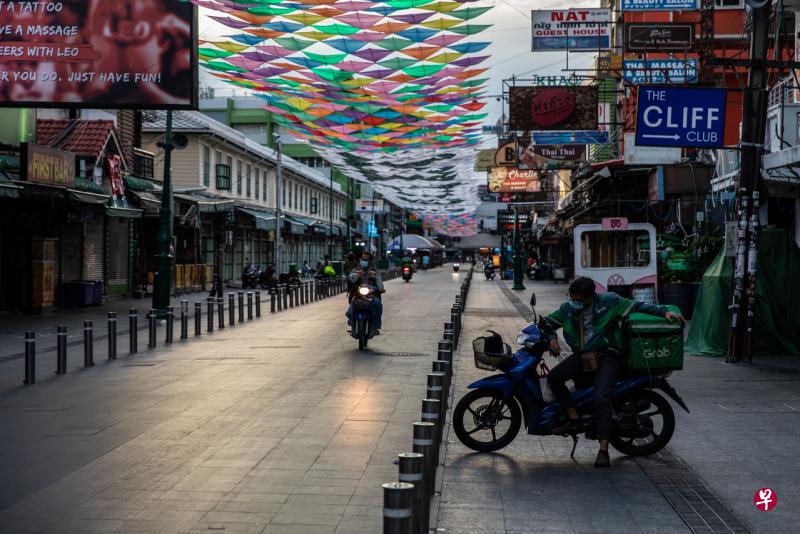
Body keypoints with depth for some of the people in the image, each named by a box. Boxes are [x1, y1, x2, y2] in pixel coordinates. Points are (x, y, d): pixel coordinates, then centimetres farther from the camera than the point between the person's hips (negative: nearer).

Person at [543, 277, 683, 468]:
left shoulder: (608, 301, -10)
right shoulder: (568, 308, 1)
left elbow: (637, 306, -5)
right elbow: (548, 321, 13)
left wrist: (664, 311, -11)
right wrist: (552, 338, -7)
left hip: (606, 354, -5)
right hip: (582, 354, 5)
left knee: (601, 398, -23)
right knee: (554, 377, -18)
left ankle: (603, 450, -19)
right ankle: (574, 420, -9)